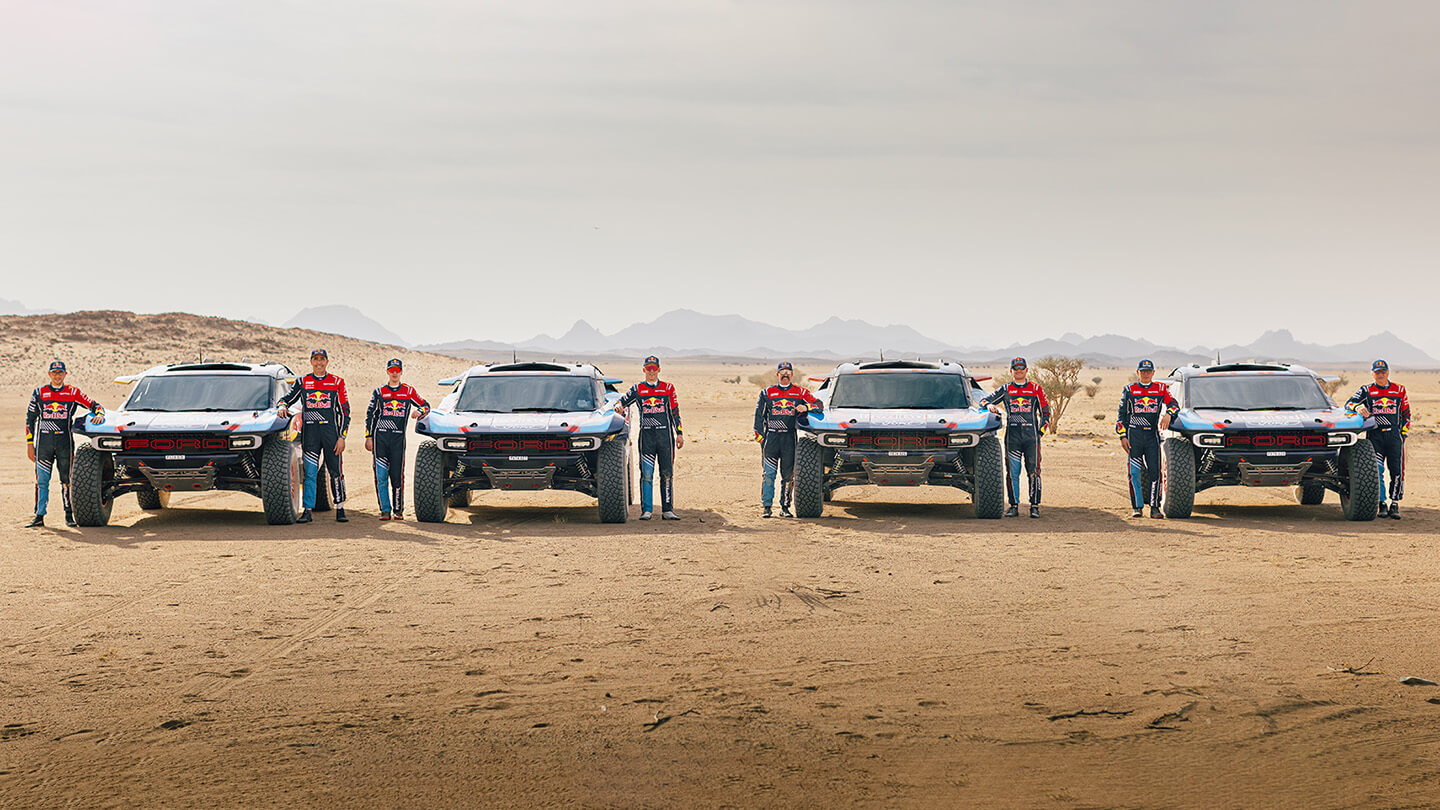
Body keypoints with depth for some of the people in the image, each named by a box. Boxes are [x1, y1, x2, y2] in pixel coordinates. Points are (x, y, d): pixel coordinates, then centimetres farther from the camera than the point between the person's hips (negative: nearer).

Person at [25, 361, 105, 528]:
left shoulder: (73, 393, 7)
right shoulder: (39, 393, 9)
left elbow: (94, 405, 10)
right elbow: (30, 419, 12)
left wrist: (99, 415, -13)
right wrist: (29, 443, 7)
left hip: (65, 441, -1)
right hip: (44, 442, 1)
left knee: (67, 479, 1)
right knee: (41, 480, -1)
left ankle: (69, 515, 7)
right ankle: (39, 516, 2)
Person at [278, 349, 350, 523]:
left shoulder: (337, 382, 6)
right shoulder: (302, 382, 10)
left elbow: (344, 411, 5)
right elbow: (287, 398, 17)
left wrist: (342, 437, -2)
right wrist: (283, 406, -9)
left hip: (331, 431, 0)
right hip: (310, 432, 0)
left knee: (335, 472, 2)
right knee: (310, 472, -5)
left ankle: (340, 509, 12)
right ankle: (307, 511, -7)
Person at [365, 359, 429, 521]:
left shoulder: (409, 392, 10)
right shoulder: (379, 392, 10)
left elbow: (426, 406, 16)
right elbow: (370, 415, 12)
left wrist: (419, 412, -8)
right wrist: (368, 437, 5)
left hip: (398, 438, 0)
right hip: (380, 437, 0)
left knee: (397, 476, -2)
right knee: (381, 475, -4)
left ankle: (398, 510, 8)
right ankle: (385, 510, 0)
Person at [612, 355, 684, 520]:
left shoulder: (668, 389, 11)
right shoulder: (637, 389, 9)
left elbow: (675, 413, 13)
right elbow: (622, 400, 7)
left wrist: (679, 433, 9)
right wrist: (618, 405, -17)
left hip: (665, 434, 1)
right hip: (646, 434, -1)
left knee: (667, 474, 3)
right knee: (646, 474, -5)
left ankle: (667, 510, 6)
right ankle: (646, 510, -3)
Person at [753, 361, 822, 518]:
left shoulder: (800, 392, 10)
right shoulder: (767, 393, 11)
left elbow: (818, 404, 8)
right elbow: (759, 415, 12)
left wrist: (806, 407, -12)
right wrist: (759, 435, 2)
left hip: (790, 437, 0)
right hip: (771, 436, 0)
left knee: (788, 474, 2)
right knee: (768, 473, -6)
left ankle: (785, 507, 10)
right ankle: (766, 506, -3)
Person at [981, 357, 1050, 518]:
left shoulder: (1036, 390, 10)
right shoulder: (1005, 390, 11)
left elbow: (1045, 413, 14)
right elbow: (984, 401, 10)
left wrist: (1040, 431, 3)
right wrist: (990, 405, -13)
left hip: (1031, 436, -1)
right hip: (1012, 436, 1)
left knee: (1033, 472, -2)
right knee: (1012, 473, -1)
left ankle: (1035, 506, 3)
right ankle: (1014, 506, 5)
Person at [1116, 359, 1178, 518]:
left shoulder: (1161, 389, 11)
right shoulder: (1129, 390, 9)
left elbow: (1173, 404, 5)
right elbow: (1121, 414, 10)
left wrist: (1168, 414, -17)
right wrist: (1123, 436, 1)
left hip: (1152, 435, 0)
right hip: (1134, 435, 0)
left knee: (1155, 471, -6)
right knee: (1135, 473, -1)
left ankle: (1155, 507, -1)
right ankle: (1137, 507, 5)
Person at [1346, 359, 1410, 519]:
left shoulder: (1399, 390, 12)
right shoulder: (1366, 391, 8)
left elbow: (1406, 414, 19)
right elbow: (1349, 403, -6)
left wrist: (1404, 433, 9)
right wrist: (1358, 407, -28)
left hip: (1394, 434, 1)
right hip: (1374, 434, -1)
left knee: (1397, 471, -3)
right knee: (1376, 469, -14)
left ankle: (1395, 504, 8)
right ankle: (1382, 504, -8)